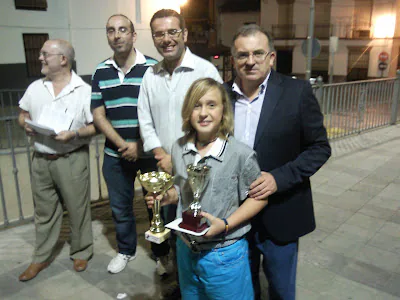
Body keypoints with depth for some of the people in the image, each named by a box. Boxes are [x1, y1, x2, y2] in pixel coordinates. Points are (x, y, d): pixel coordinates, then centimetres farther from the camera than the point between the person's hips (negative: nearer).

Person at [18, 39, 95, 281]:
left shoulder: (84, 90, -7)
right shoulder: (35, 88, 9)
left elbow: (96, 125, -7)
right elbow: (23, 115, 18)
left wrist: (74, 134, -22)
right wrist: (26, 124, -4)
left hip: (72, 159, -4)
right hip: (40, 160, 5)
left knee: (78, 208, 7)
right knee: (44, 211, 16)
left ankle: (81, 252, 28)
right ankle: (41, 258, 31)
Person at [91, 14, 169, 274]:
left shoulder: (152, 68, -7)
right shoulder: (101, 72, 5)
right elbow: (98, 114, 3)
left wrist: (140, 146, -13)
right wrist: (121, 144, -9)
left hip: (149, 152, -3)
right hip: (115, 154, 4)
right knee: (120, 206, 15)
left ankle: (161, 253, 29)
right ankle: (126, 250, 38)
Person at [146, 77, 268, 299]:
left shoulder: (241, 154, -18)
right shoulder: (179, 149, -3)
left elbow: (258, 197, -10)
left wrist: (225, 224, -21)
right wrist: (167, 197, -9)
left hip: (224, 255, -4)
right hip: (186, 250, 5)